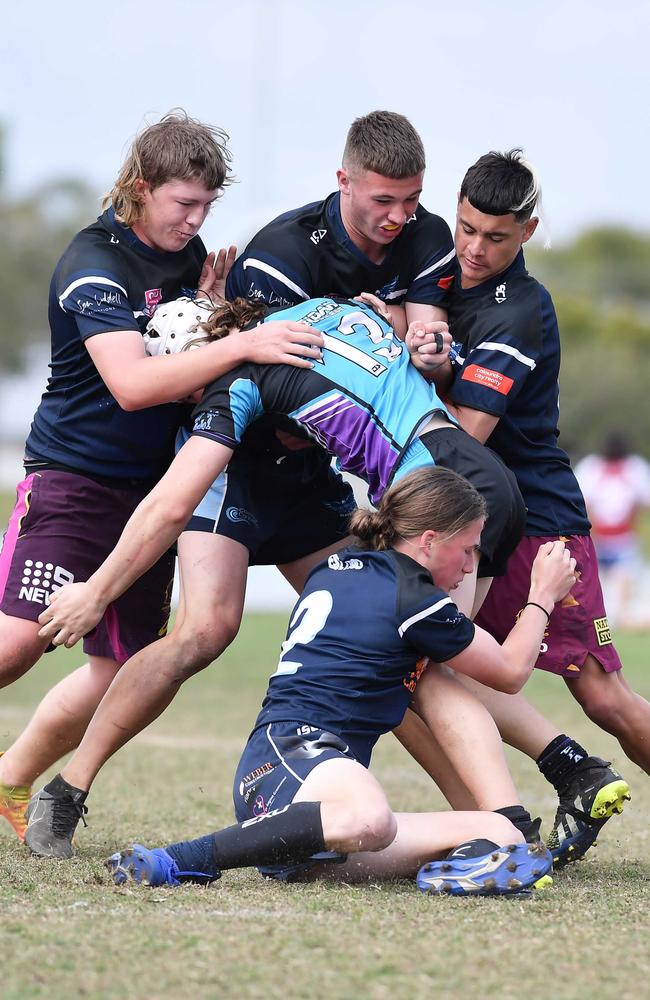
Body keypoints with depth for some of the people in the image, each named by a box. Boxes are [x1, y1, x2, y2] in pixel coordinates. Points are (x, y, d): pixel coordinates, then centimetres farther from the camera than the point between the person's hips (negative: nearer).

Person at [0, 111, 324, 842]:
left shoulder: (186, 252, 8)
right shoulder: (95, 264, -16)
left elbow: (198, 356, 16)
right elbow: (130, 383, -29)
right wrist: (240, 346, -36)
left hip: (149, 486, 7)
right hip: (72, 477, -7)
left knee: (123, 668, 6)